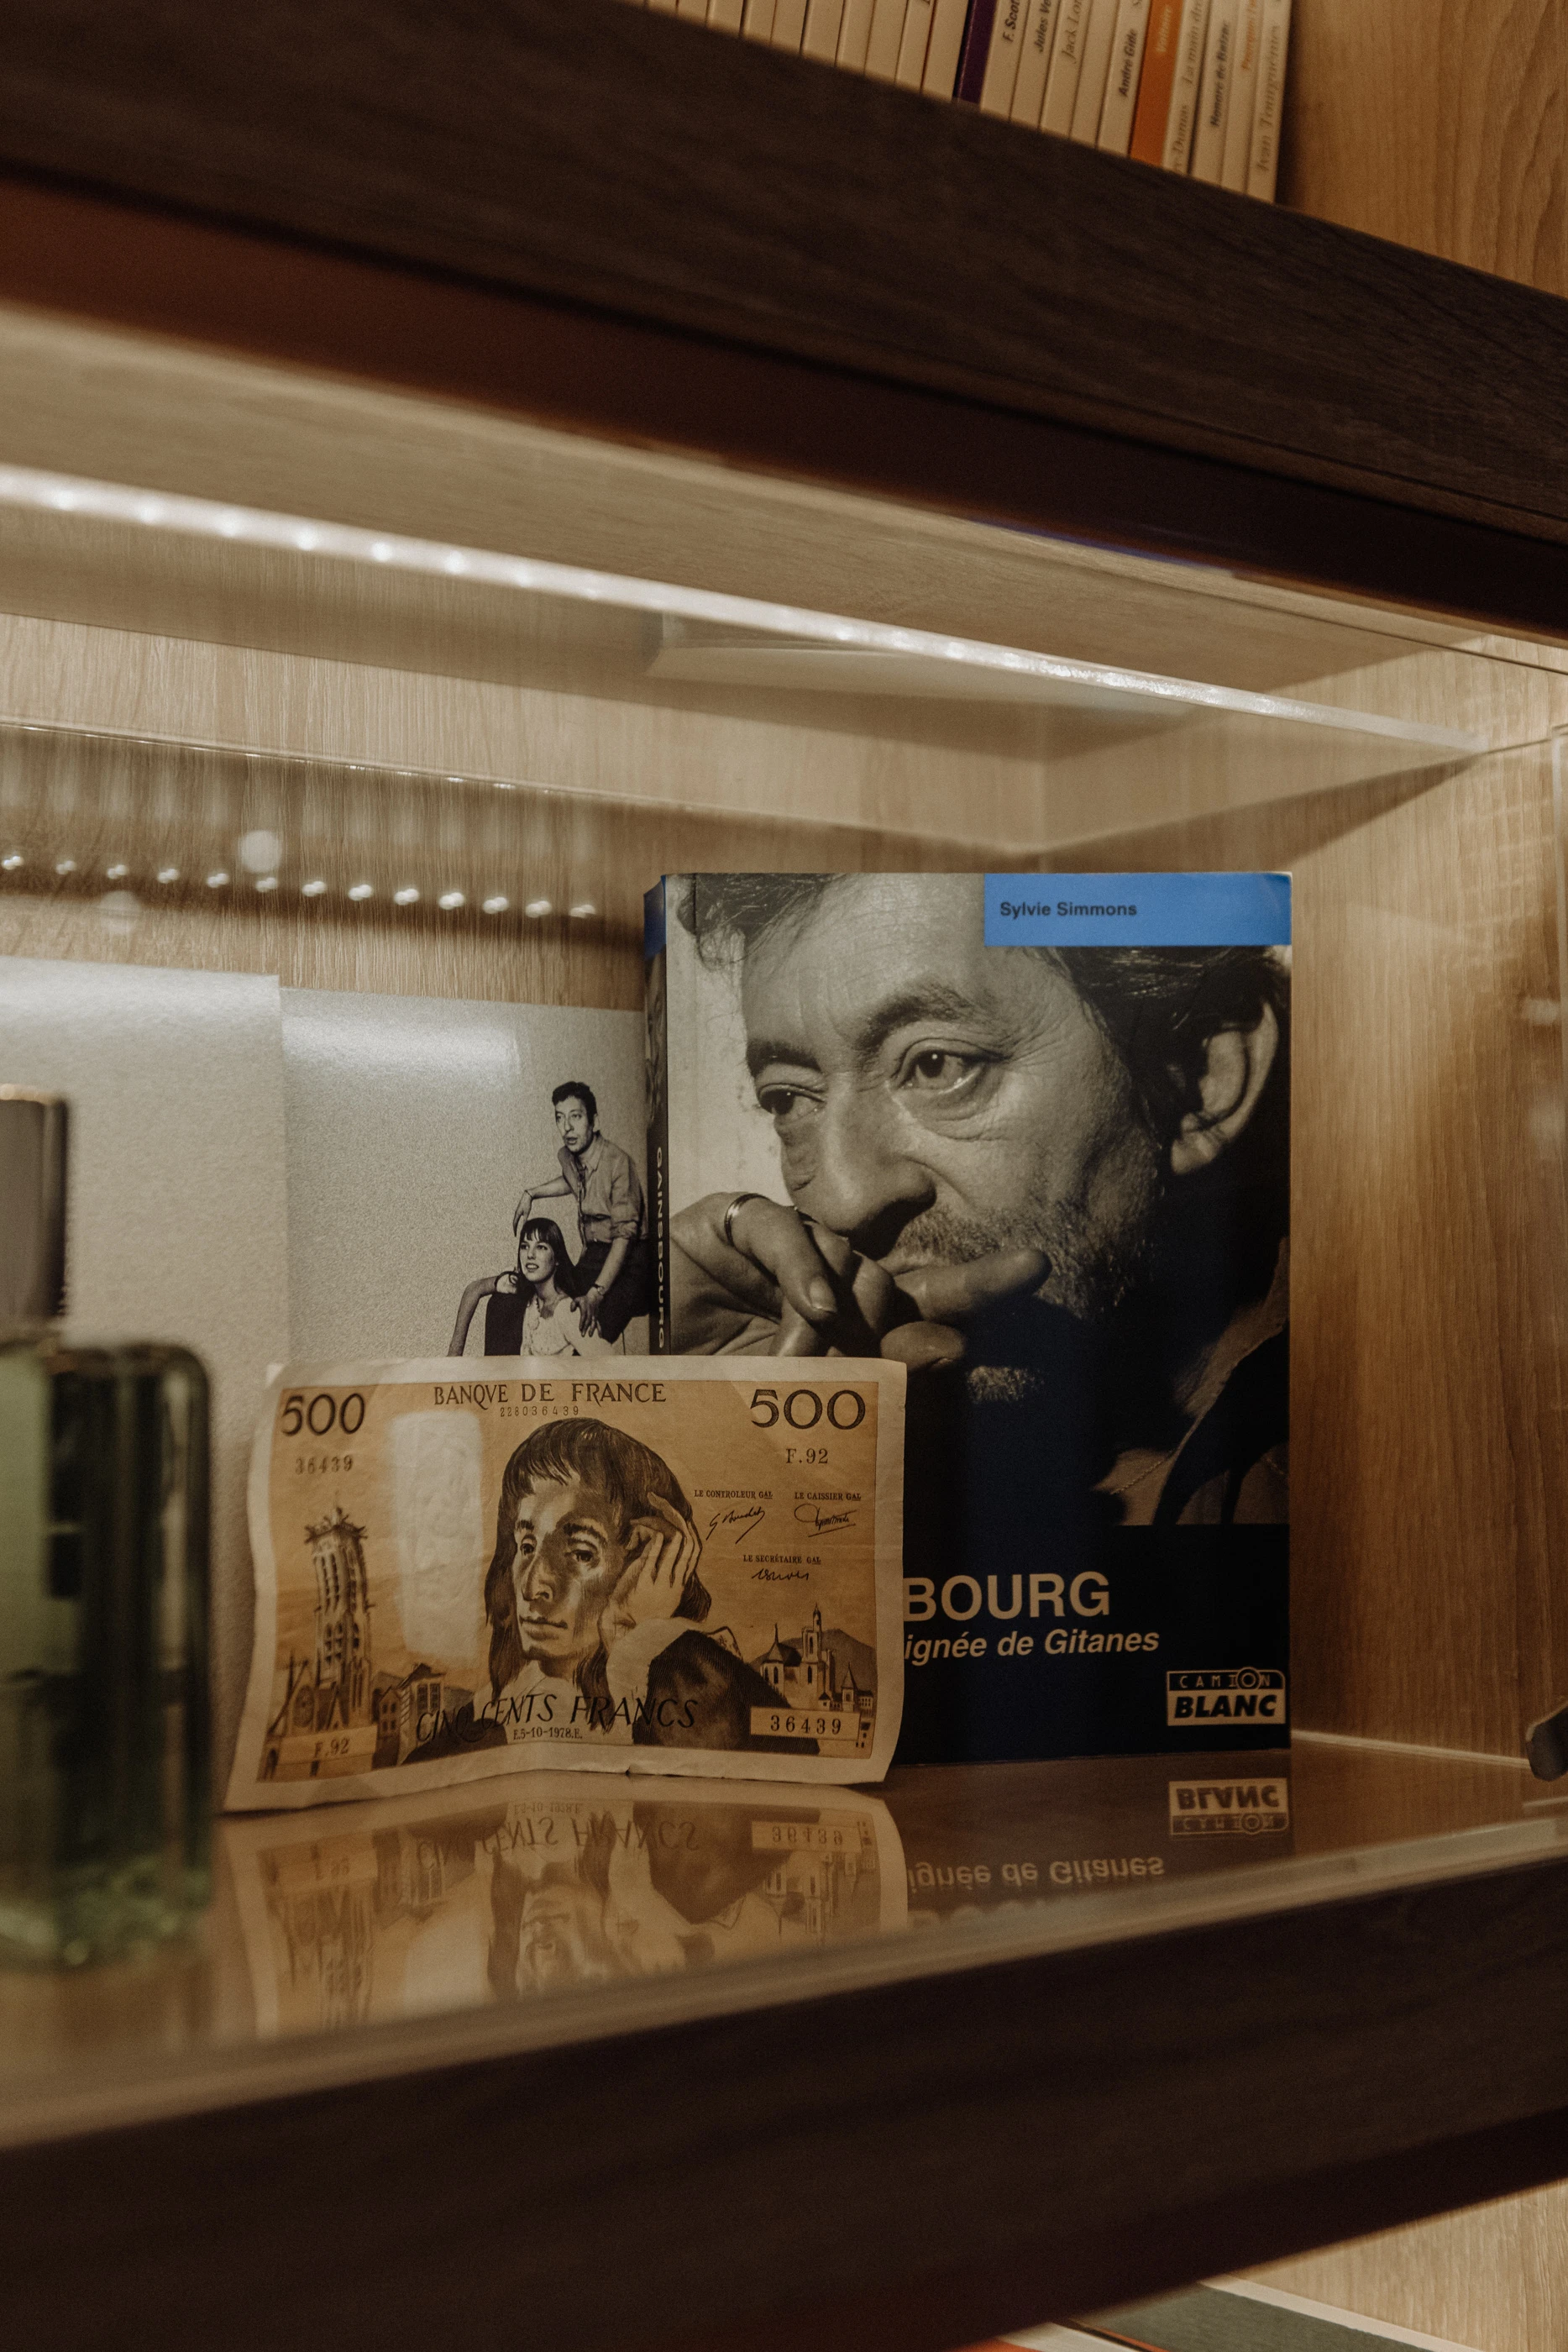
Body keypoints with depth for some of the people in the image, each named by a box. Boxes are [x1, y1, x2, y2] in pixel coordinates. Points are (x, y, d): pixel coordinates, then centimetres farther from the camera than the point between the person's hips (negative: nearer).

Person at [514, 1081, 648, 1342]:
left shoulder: (617, 1162, -22)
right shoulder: (566, 1157, 3)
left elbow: (624, 1234, -25)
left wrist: (596, 1294, -32)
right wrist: (531, 1194, 20)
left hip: (627, 1259, -8)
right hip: (592, 1256, 8)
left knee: (590, 1335, -27)